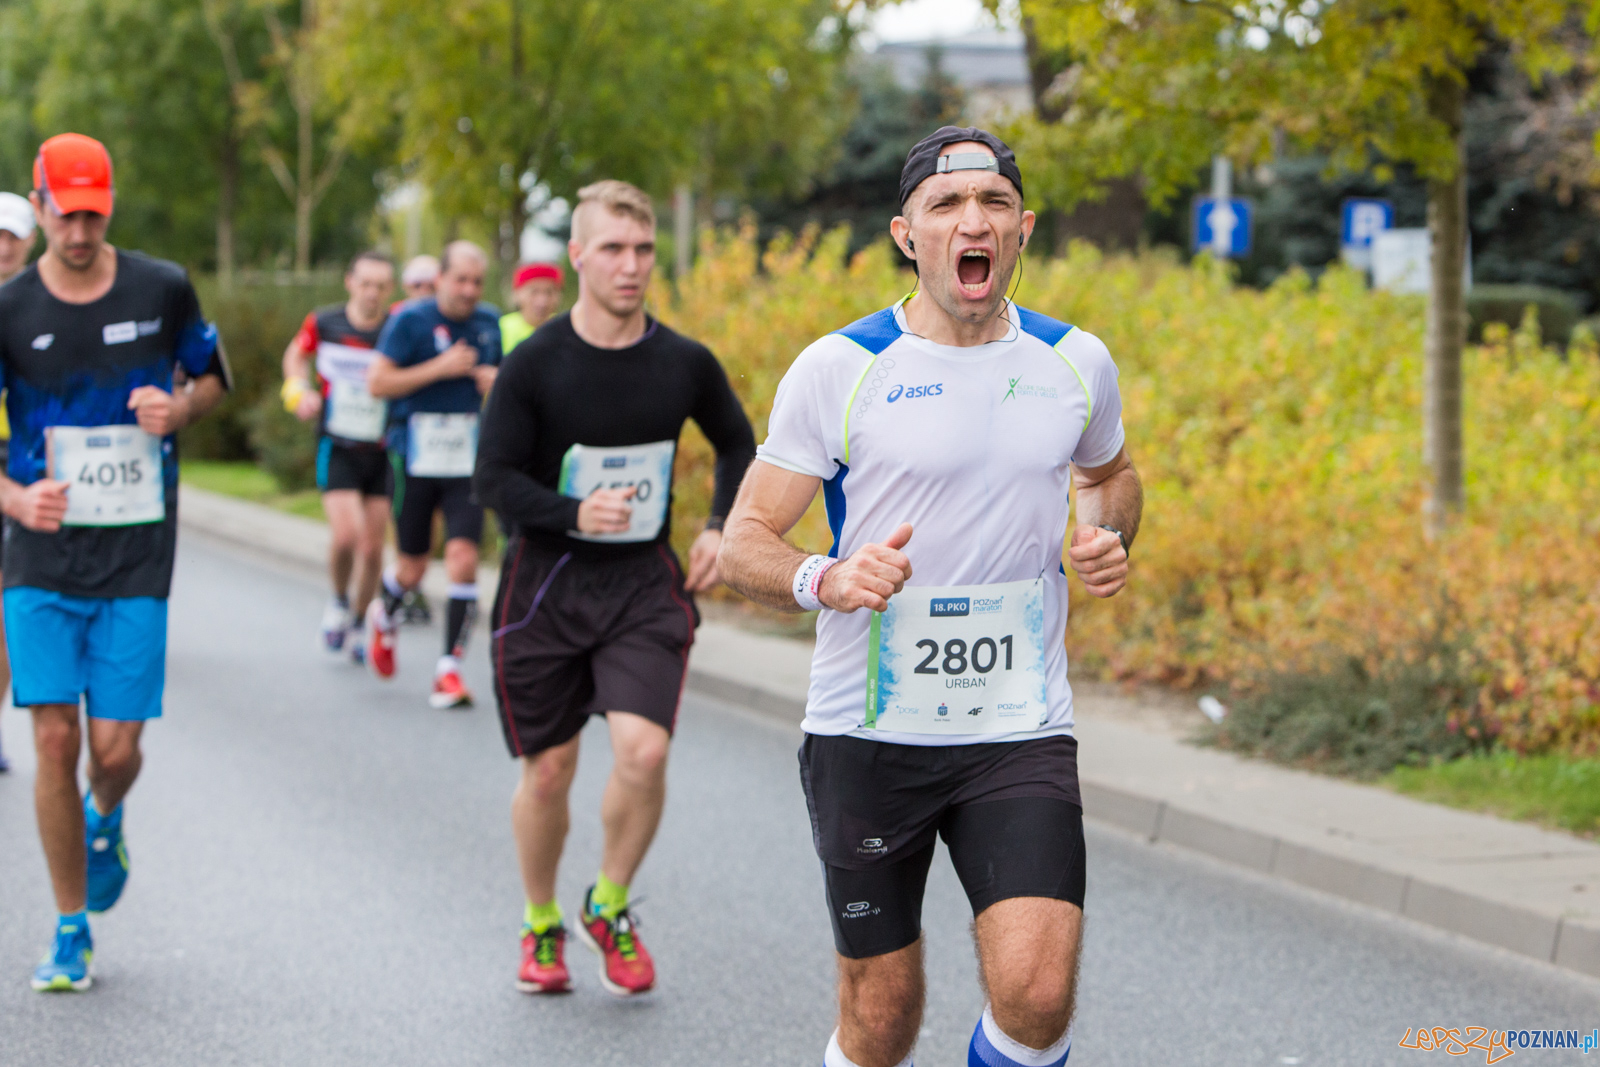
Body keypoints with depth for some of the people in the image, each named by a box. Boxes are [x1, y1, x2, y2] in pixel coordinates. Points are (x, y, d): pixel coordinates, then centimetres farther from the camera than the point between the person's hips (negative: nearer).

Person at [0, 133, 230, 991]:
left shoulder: (163, 290, 0)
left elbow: (212, 378, 15)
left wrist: (179, 409, -8)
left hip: (137, 564, 0)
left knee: (116, 749, -4)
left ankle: (105, 820, 35)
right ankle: (71, 930, 10)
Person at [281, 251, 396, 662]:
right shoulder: (323, 323, -4)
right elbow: (296, 354, 16)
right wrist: (298, 389, -2)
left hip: (381, 454, 1)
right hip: (337, 448, -1)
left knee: (373, 548, 4)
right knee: (346, 535, -19)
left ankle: (357, 625, 27)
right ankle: (339, 602, 12)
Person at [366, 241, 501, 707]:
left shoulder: (489, 323, 7)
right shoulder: (410, 319, -7)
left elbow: (499, 378, 24)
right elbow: (377, 382, -12)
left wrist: (494, 384, 0)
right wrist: (439, 368, -18)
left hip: (467, 463, 3)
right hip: (414, 458, -3)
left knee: (463, 559, -13)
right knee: (413, 569, 7)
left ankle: (449, 670, -7)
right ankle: (384, 615, 43)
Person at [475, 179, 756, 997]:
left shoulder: (686, 364, -1)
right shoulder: (535, 365, -8)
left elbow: (737, 446, 17)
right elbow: (494, 477, -7)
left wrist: (722, 527, 3)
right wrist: (573, 513, -24)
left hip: (645, 584, 1)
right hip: (545, 585, -1)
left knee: (643, 750, -18)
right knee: (548, 771, 5)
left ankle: (609, 906, 8)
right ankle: (541, 925, 31)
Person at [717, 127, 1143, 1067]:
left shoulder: (1076, 363, 4)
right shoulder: (838, 370, -6)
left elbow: (1110, 471, 25)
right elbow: (744, 542, -3)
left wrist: (1110, 539, 2)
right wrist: (824, 581, -25)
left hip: (1022, 733, 2)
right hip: (868, 735, -1)